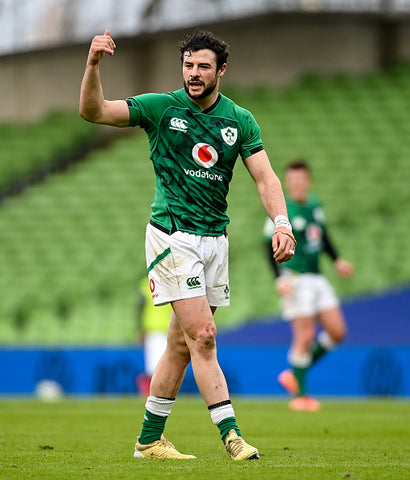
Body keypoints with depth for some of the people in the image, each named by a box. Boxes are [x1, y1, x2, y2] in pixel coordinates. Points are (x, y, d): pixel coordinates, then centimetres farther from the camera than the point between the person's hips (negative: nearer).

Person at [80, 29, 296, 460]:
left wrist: (281, 223, -17)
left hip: (214, 239, 5)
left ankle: (149, 440, 18)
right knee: (202, 336, -13)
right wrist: (93, 65, -26)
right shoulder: (162, 108, -3)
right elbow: (93, 112, -9)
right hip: (172, 235, -4)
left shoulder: (239, 120, 6)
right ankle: (231, 436, -16)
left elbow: (264, 176, 0)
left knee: (182, 344, 8)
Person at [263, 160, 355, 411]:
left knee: (337, 332, 4)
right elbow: (272, 247, -11)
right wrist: (281, 279, -20)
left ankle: (294, 374, 16)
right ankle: (300, 395, 1)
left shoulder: (315, 205, 10)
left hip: (317, 278, 8)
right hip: (296, 279, -8)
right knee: (305, 336, -10)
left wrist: (337, 260, 17)